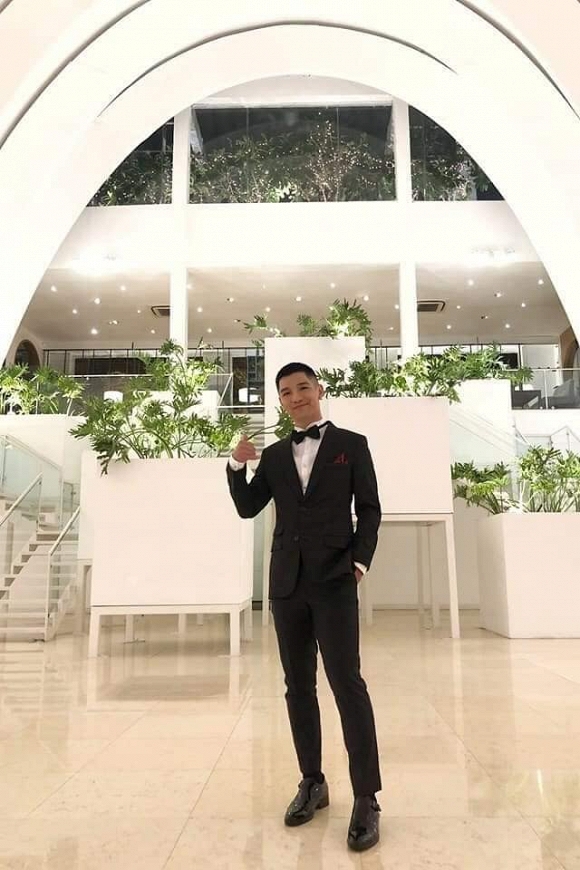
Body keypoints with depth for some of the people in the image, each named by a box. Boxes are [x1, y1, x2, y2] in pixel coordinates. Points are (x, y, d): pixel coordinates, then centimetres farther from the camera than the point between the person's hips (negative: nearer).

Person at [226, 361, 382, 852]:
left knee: (347, 683, -8)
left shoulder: (351, 444, 4)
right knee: (298, 686, 9)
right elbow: (247, 508, 9)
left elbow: (369, 509, 2)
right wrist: (237, 466, -6)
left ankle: (366, 799, 0)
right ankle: (313, 783, 21)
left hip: (334, 580, -4)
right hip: (287, 582, 4)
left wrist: (359, 560, -9)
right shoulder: (275, 455, 12)